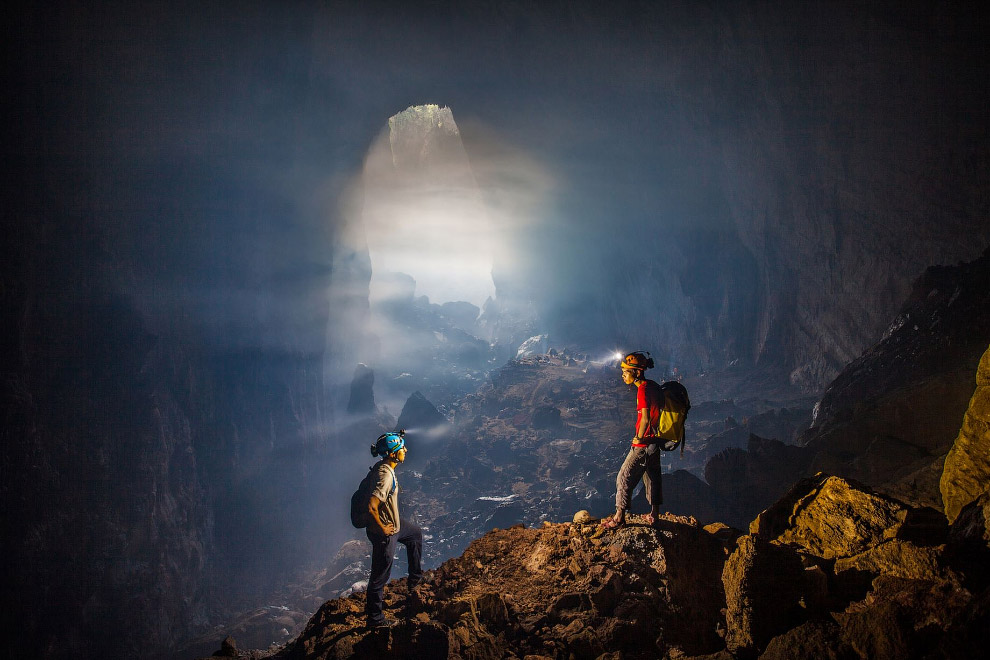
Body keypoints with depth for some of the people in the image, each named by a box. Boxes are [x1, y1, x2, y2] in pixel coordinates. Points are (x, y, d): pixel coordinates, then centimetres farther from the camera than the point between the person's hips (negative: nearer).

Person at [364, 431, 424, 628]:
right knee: (380, 575, 5)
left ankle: (415, 578, 45)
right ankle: (374, 618, 20)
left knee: (416, 533, 32)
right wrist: (383, 529, -22)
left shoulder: (382, 467, -2)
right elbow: (372, 507, -38)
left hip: (393, 522, 10)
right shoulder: (385, 476, -32)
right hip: (384, 531, -10)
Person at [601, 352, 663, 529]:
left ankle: (619, 517, 3)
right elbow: (659, 411, 16)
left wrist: (638, 438, -13)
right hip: (656, 441, 9)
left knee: (624, 477, -1)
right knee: (652, 476, 18)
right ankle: (654, 514, 27)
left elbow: (645, 419, -28)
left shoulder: (643, 390, -21)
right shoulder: (653, 386, 7)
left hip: (644, 443, -9)